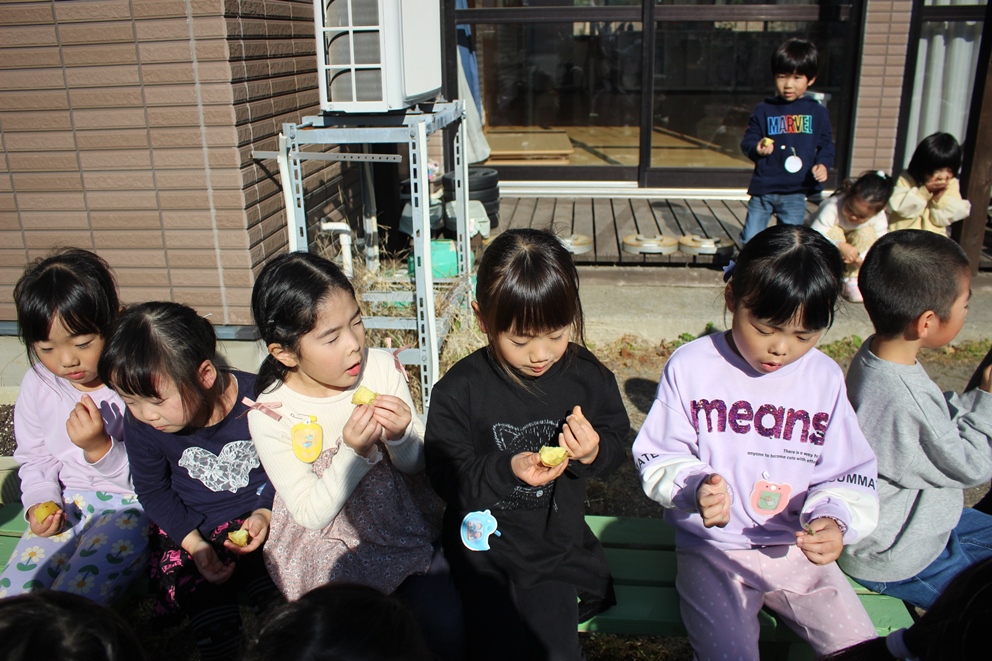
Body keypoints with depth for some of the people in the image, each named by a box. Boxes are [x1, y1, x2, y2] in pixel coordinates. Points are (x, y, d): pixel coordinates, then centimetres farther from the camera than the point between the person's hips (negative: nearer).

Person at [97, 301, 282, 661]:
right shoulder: (140, 425, -14)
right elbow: (152, 490, 0)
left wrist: (266, 512, -18)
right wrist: (194, 543, -12)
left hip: (259, 519, -1)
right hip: (191, 526, 1)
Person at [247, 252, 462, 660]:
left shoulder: (382, 368, -11)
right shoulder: (271, 415, -17)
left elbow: (415, 465, 0)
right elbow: (311, 514, -14)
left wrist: (401, 436, -23)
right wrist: (353, 452, -28)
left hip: (403, 531, 2)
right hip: (331, 556, -2)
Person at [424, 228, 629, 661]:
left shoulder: (588, 377, -8)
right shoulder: (459, 391, -14)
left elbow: (615, 449, 3)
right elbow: (446, 477, -11)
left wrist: (594, 454, -20)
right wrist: (507, 470, -27)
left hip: (557, 540, 2)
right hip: (487, 545, -1)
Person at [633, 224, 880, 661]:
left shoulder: (825, 379, 0)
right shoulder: (691, 366, -9)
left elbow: (850, 476, 4)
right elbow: (658, 459, -5)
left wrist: (835, 519, -17)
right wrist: (694, 489, -26)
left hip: (799, 551, 4)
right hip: (713, 549, -3)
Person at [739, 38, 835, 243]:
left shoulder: (817, 112, 4)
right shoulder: (763, 110, 0)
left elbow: (826, 145, 9)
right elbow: (747, 141, 1)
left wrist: (823, 164, -10)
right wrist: (756, 149, -21)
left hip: (796, 193, 1)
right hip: (763, 189, -1)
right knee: (750, 241, 6)